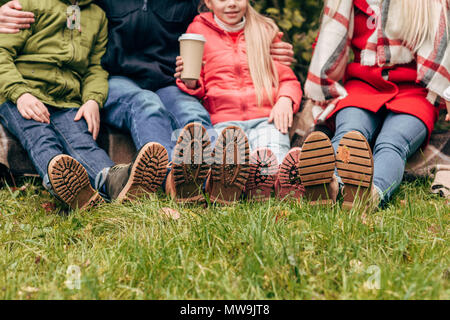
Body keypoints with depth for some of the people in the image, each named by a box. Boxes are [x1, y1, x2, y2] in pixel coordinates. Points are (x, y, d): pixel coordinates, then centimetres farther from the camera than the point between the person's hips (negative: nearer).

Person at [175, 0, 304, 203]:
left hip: (266, 118, 1)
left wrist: (285, 99, 0)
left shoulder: (266, 30, 24)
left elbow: (288, 79, 23)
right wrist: (190, 83, -6)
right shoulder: (198, 30, 19)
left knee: (273, 150, -35)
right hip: (222, 120, 0)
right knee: (227, 145, -37)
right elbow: (198, 90, 19)